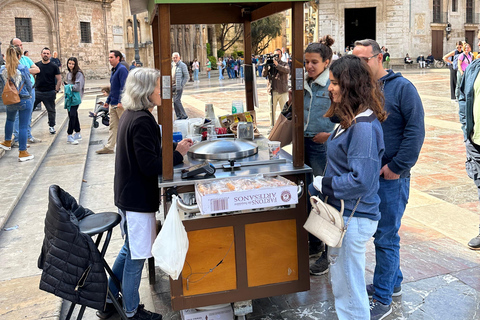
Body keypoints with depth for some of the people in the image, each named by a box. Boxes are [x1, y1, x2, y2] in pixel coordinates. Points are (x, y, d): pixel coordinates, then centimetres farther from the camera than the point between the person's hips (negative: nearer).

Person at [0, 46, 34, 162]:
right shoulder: (24, 69, -14)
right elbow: (29, 85, -3)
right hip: (24, 100, -4)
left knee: (10, 120, 31)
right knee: (23, 126, 1)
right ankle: (22, 153, 5)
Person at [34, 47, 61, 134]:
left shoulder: (54, 66, -2)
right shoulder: (36, 65, 7)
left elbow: (59, 79, -1)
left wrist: (56, 91, -7)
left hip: (50, 93, -2)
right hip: (37, 92, 2)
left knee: (51, 111, 7)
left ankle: (51, 126, 21)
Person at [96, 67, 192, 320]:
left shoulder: (130, 115, 9)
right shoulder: (142, 121, -22)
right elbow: (149, 166, -23)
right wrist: (178, 154, -14)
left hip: (127, 194, 10)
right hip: (138, 197, -10)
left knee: (129, 250, 23)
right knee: (136, 256, 5)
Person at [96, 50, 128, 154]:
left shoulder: (122, 69, -12)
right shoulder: (114, 70, 17)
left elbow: (124, 87, -20)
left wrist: (120, 101, -25)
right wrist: (108, 101, 23)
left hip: (120, 104, -9)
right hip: (113, 104, 9)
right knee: (112, 126, 9)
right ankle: (109, 147, 11)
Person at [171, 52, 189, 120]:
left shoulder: (182, 65, -6)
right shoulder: (172, 65, 14)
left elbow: (186, 77, -7)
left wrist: (181, 85, -13)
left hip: (179, 86, -7)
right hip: (173, 86, 7)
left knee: (176, 101, -13)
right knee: (175, 101, 8)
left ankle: (184, 115, -5)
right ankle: (179, 116, 16)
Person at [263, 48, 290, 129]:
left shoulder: (284, 64, 6)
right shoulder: (270, 64, 10)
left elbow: (287, 70, -16)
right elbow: (264, 74, -1)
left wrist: (277, 65, -26)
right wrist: (266, 66, -16)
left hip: (283, 91, -2)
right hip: (272, 91, 2)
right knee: (272, 111, 7)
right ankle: (272, 127, 17)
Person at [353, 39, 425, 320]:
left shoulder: (401, 87, -8)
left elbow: (415, 131, -12)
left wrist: (396, 167, -16)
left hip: (391, 178, -6)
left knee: (385, 236, 1)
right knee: (380, 231, 17)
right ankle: (394, 282, 36)